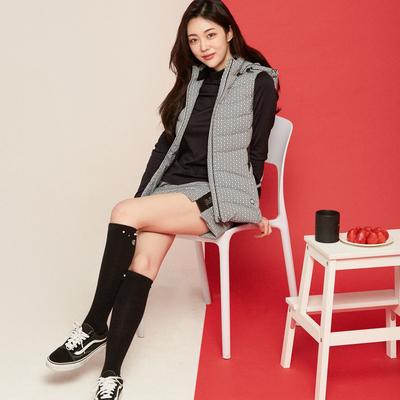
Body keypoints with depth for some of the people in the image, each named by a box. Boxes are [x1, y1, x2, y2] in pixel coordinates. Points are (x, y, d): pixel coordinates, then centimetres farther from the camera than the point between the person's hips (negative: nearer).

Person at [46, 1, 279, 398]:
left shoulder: (258, 81, 0)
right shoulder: (193, 81, 17)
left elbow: (256, 152, 0)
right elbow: (168, 142, 16)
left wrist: (250, 209, -2)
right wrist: (144, 196, 9)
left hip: (221, 193, -5)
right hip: (176, 184, 5)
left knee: (125, 214, -25)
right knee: (145, 257, -22)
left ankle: (94, 327, -13)